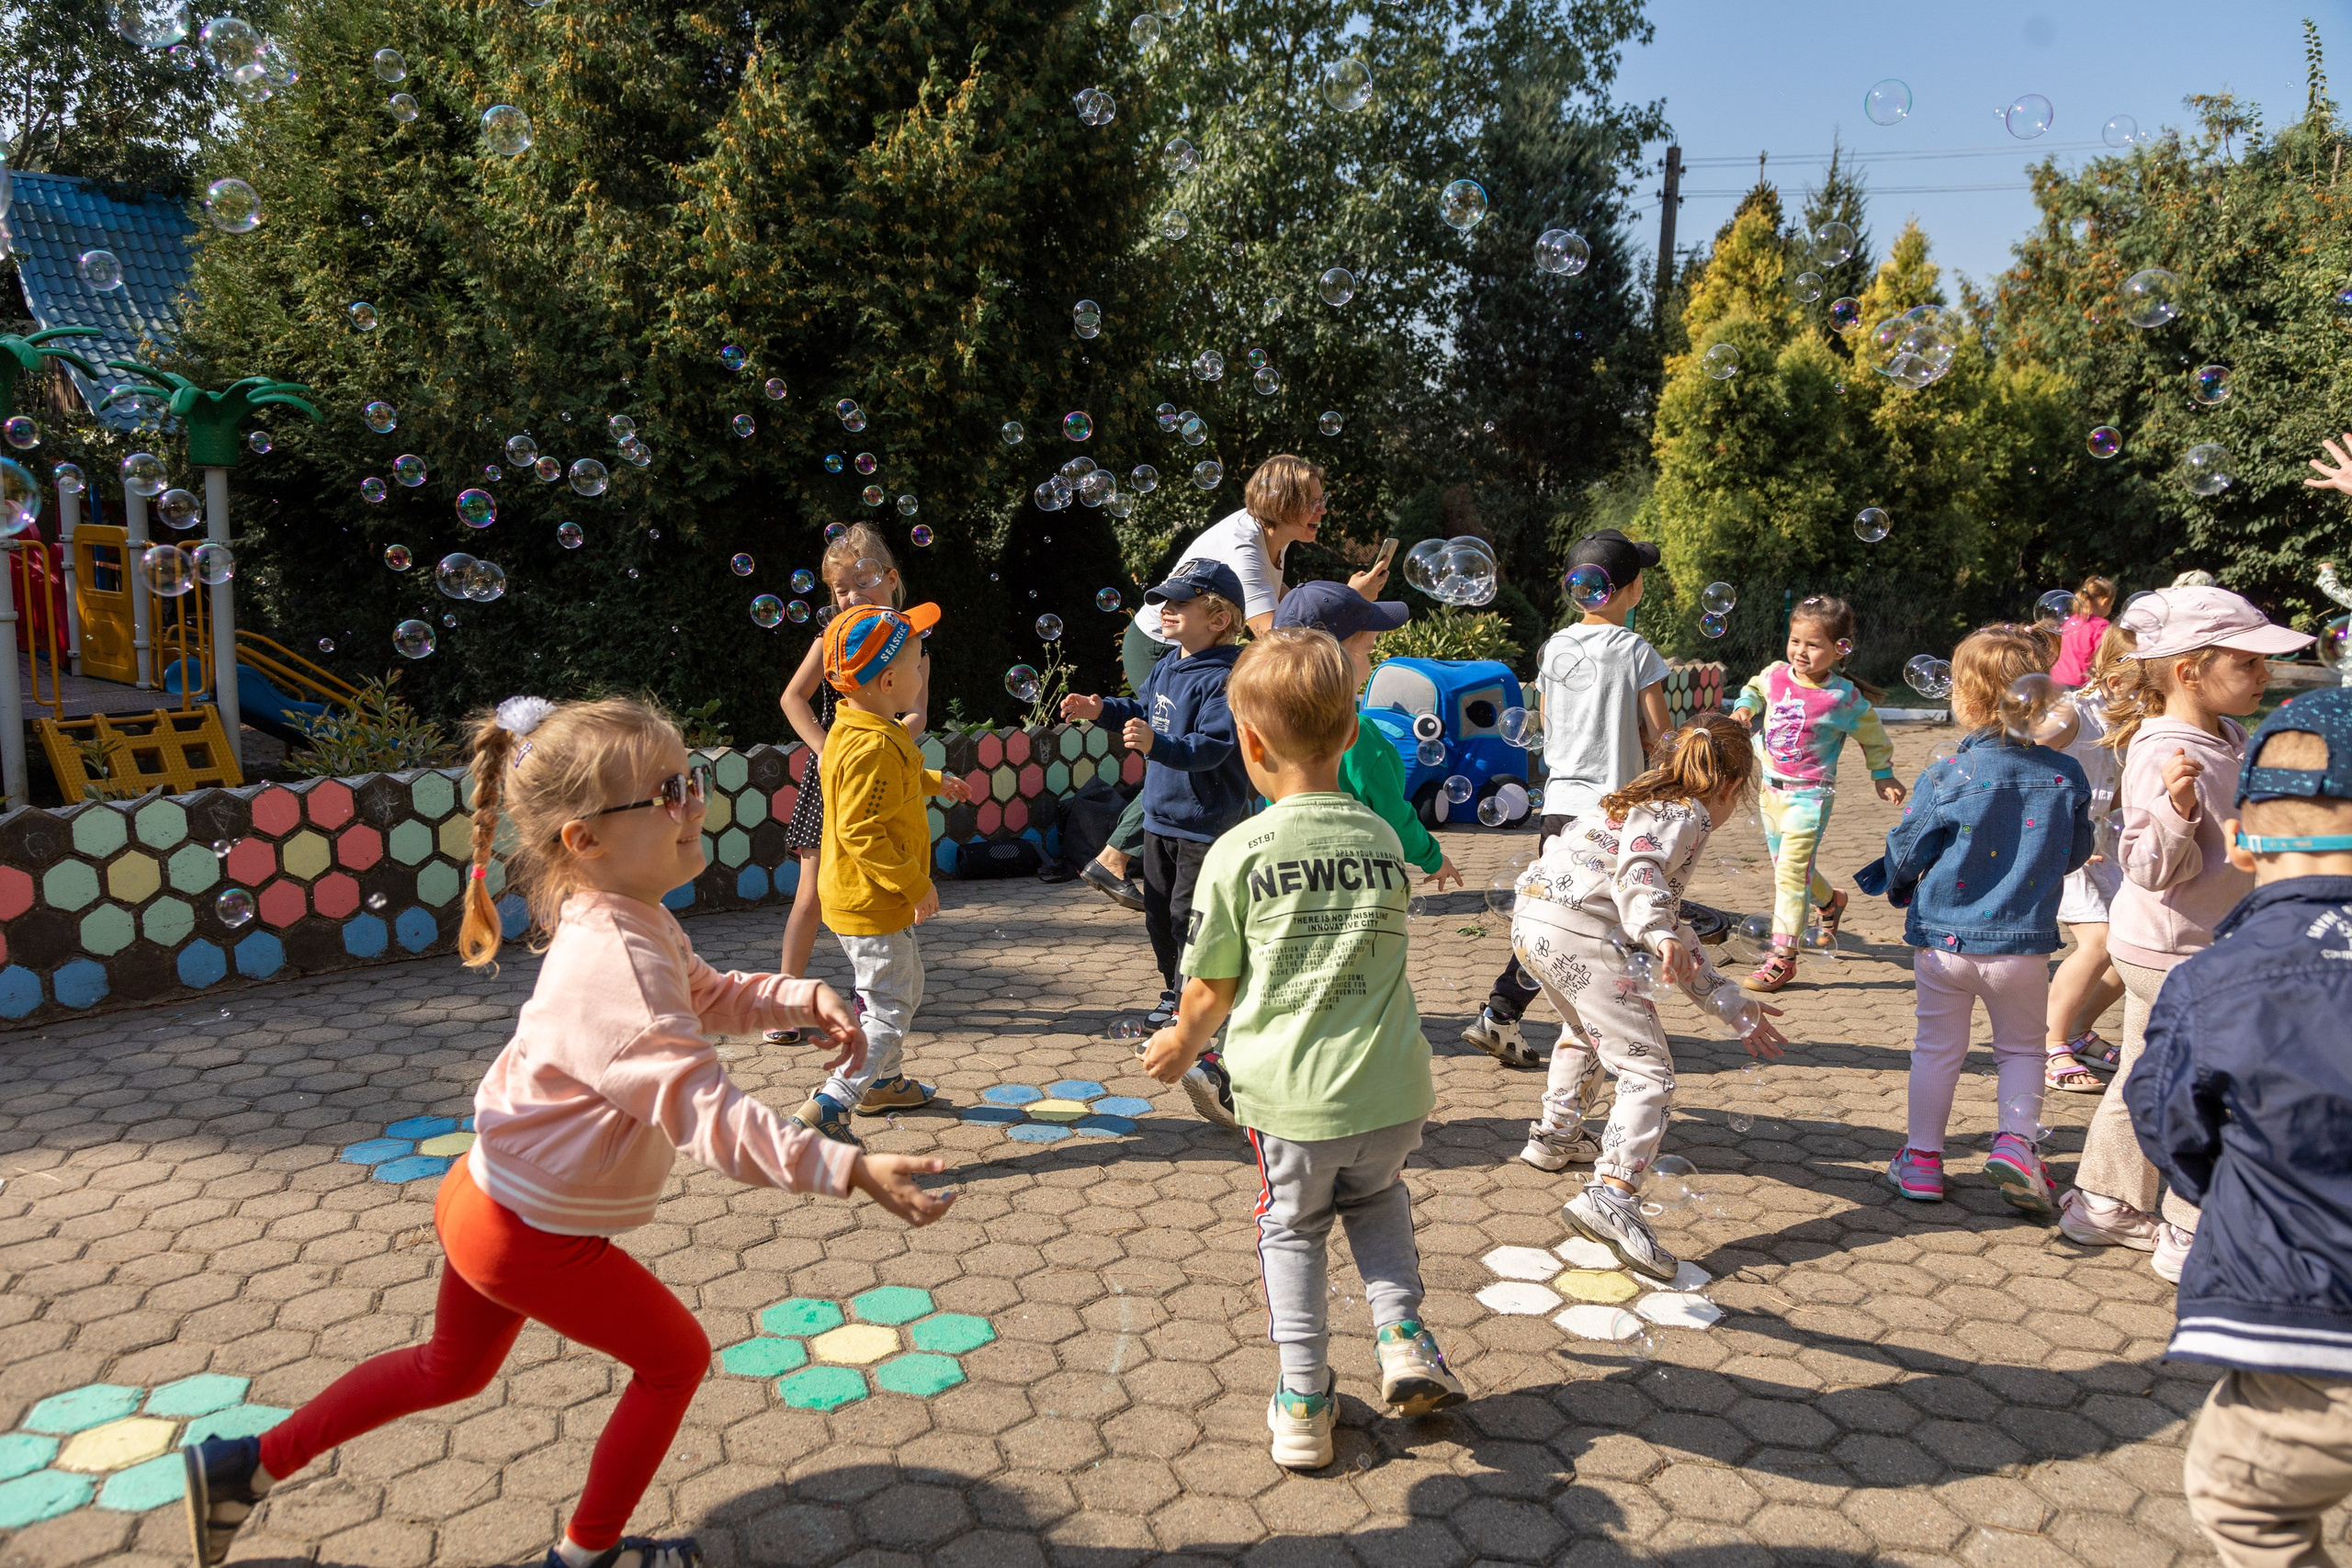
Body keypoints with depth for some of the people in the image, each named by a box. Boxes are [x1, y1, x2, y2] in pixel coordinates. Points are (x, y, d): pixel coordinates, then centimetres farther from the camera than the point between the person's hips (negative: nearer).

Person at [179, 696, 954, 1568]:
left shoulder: (633, 924, -2)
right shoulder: (620, 968, -34)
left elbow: (709, 996, 14)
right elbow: (708, 1117, -40)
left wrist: (802, 1000, -5)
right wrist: (849, 1171, -44)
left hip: (487, 1199, 10)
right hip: (533, 1237, -9)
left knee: (452, 1370, 31)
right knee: (675, 1359, 10)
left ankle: (248, 1464, 41)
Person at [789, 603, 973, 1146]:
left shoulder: (854, 730, 6)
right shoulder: (874, 748, -27)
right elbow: (861, 831, -30)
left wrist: (931, 781, 33)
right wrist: (915, 884, -24)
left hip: (864, 895, 11)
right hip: (872, 903, -11)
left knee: (903, 986, 25)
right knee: (890, 1009, -4)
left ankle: (883, 1082, 40)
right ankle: (824, 1109, -6)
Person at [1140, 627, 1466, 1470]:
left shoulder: (1238, 853, -11)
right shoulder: (1386, 840, 1)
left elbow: (1212, 988, -2)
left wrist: (1182, 1043, 20)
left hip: (1288, 1093, -3)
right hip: (1390, 1089, 3)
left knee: (1292, 1229, 21)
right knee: (1377, 1199, 31)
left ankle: (1302, 1402, 20)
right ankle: (1402, 1334, 18)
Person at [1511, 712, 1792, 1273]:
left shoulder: (1647, 801, 28)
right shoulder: (1687, 814, 2)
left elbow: (1671, 927, 27)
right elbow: (1638, 867, -22)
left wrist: (1732, 1003, 26)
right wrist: (1659, 934, -38)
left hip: (1531, 921, 10)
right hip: (1582, 933, -10)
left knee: (1587, 1029, 36)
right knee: (1649, 1070, -5)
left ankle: (1552, 1135, 48)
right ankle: (1611, 1197, -18)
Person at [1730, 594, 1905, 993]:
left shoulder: (1843, 698, -14)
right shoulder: (1775, 675, -3)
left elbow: (1873, 736, 3)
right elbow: (1753, 688, 22)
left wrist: (1883, 776, 12)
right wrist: (1744, 707, 1)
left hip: (1809, 795, -6)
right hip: (1770, 788, 6)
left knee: (1792, 871, -11)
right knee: (1785, 866, 20)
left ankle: (1782, 957, -4)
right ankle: (1830, 901, 51)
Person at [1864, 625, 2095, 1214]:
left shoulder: (1945, 777, -16)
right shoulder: (2066, 776, -8)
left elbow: (1905, 856, -6)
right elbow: (2075, 854, 7)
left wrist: (1900, 886, 15)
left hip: (1943, 937, -1)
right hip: (2024, 942, 1)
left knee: (1937, 1048, 14)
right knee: (2021, 1048, 20)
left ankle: (1922, 1158, 21)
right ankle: (2016, 1141, 3)